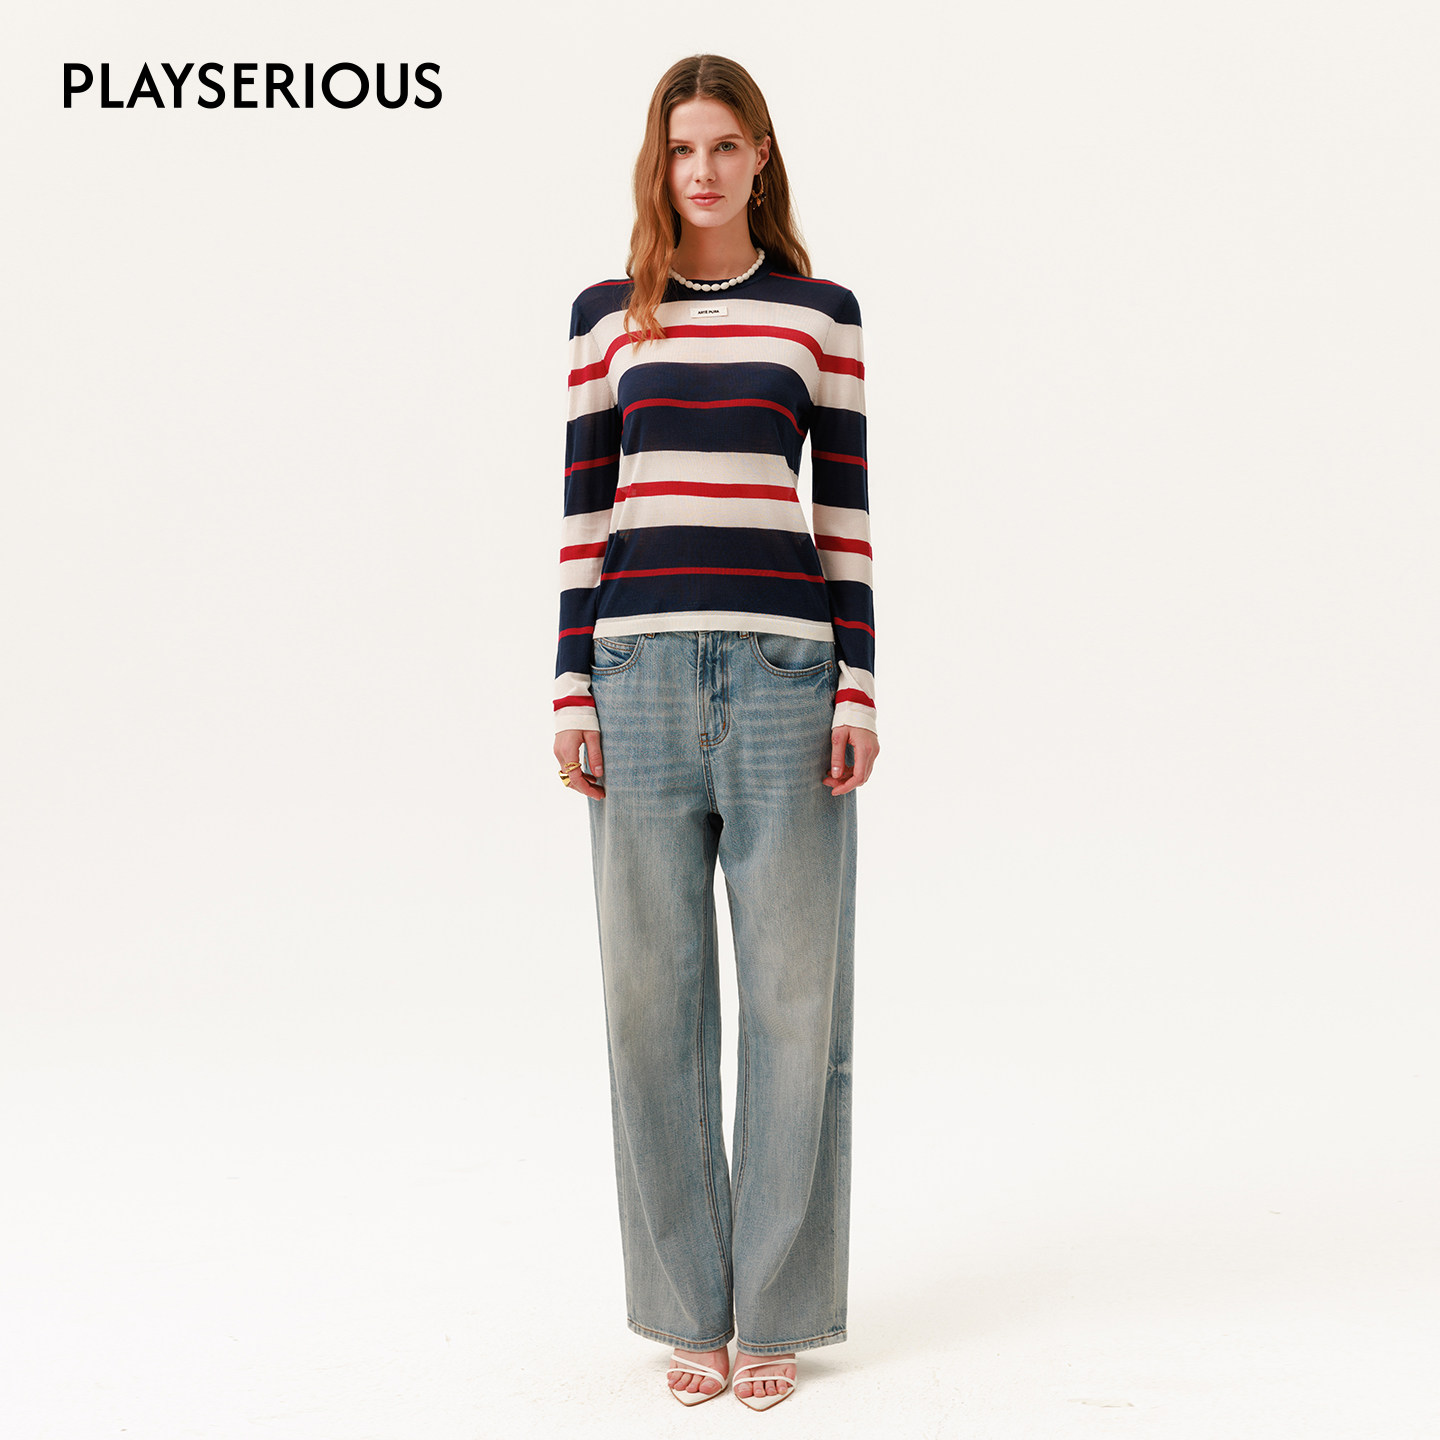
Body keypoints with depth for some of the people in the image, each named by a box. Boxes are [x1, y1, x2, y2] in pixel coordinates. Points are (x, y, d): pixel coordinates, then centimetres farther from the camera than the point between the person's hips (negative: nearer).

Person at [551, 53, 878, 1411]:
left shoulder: (820, 313, 8)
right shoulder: (605, 318, 10)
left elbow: (845, 508, 5)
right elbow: (583, 510, 7)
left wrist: (858, 690, -3)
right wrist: (571, 692, 0)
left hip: (784, 674, -1)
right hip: (641, 676, 1)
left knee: (792, 991, 1)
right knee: (654, 993, 3)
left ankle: (773, 1308, 15)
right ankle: (690, 1305, 18)